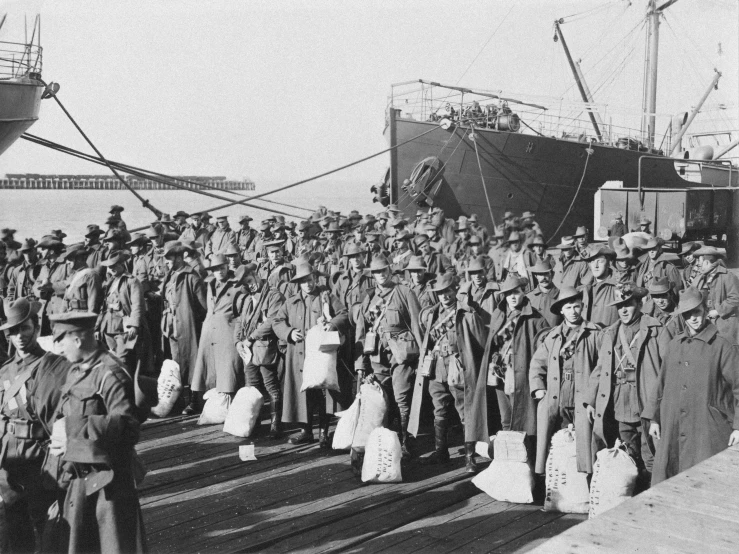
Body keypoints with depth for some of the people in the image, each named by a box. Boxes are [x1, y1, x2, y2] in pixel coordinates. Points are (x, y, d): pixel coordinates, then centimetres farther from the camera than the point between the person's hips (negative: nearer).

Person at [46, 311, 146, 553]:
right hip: (77, 479, 9)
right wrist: (60, 441, 0)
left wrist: (73, 427, -21)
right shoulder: (75, 372, 11)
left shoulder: (110, 374, -17)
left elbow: (126, 426, -24)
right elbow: (62, 416, 22)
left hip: (106, 480, -9)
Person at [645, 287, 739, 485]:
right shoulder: (675, 344, 11)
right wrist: (654, 418, 15)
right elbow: (661, 383, 17)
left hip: (707, 433, -5)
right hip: (671, 433, 5)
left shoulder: (723, 347, -4)